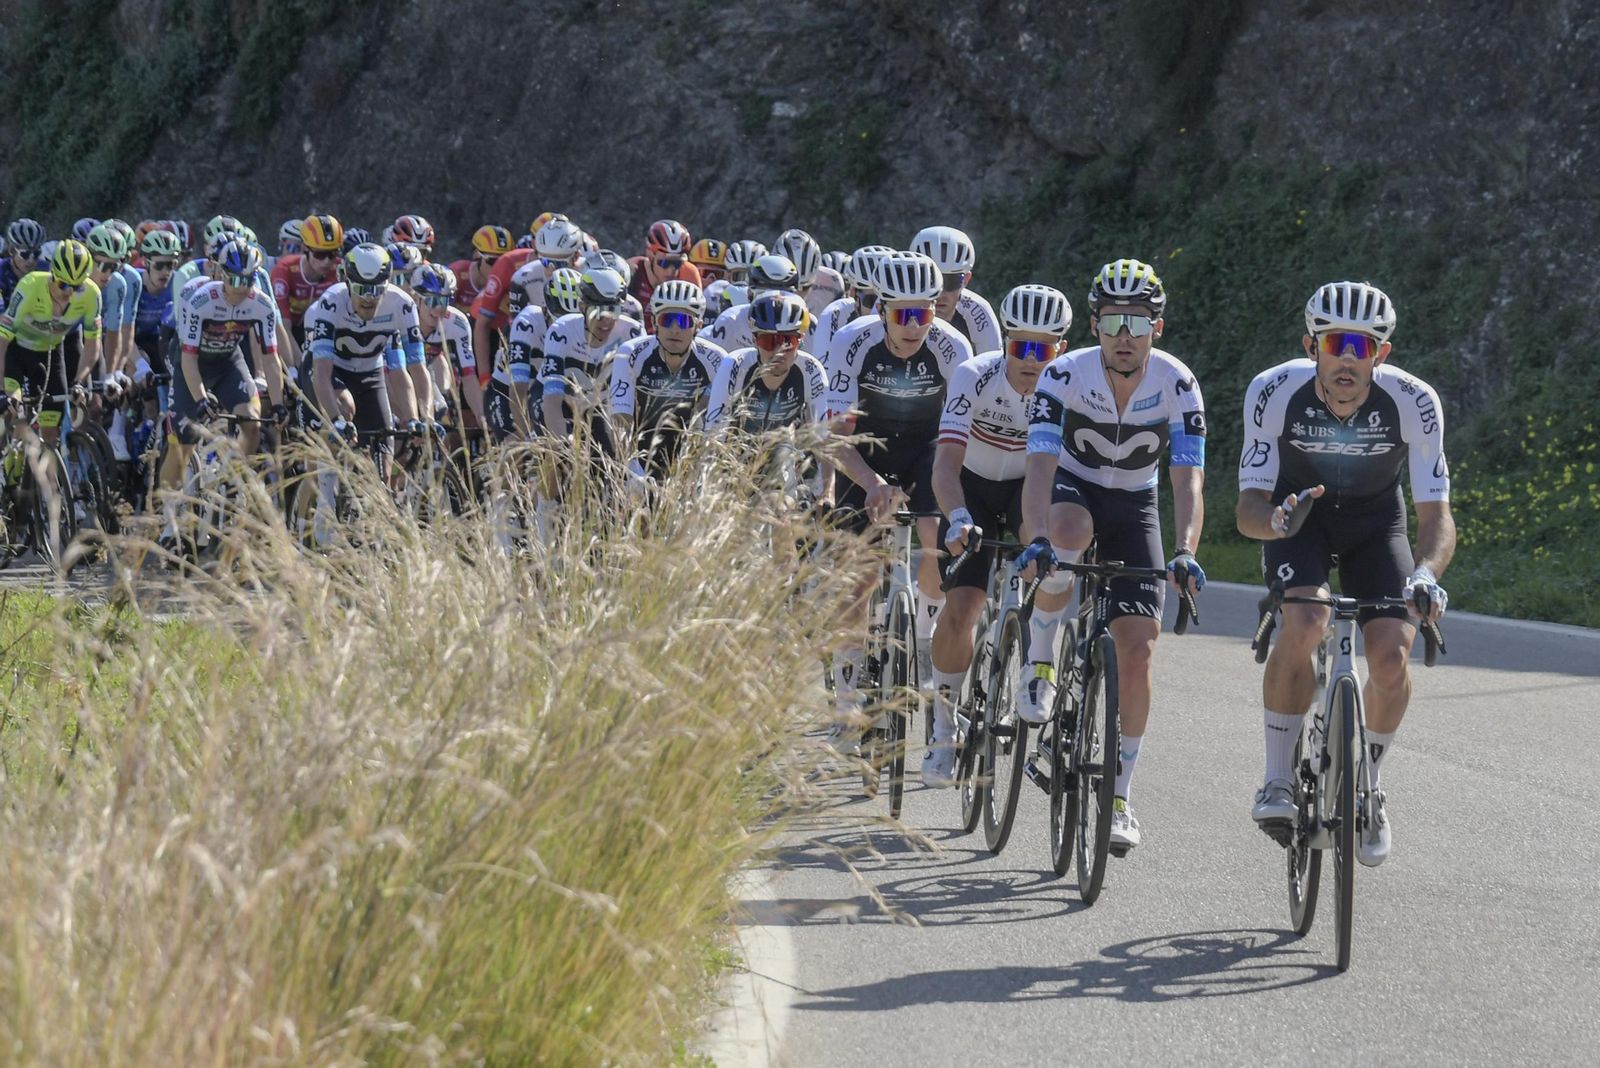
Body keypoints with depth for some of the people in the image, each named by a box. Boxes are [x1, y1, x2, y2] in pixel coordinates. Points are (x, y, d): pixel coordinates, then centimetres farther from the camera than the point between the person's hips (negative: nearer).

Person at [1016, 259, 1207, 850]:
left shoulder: (1177, 385, -22)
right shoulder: (1065, 375, -25)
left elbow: (1188, 479, -29)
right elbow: (1040, 465, -34)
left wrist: (1185, 552, -46)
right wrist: (1035, 540, -51)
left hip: (1135, 505, 1)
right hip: (1073, 488, -1)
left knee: (1138, 649, -10)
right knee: (1068, 533, -40)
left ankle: (1121, 795, 2)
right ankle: (1041, 663, -16)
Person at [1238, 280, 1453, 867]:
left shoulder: (1413, 402, -27)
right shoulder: (1273, 392, -27)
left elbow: (1436, 513, -26)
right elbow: (1248, 508, -24)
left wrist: (1425, 574, -47)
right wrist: (1275, 520, -49)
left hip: (1375, 522, 1)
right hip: (1297, 515, -1)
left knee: (1392, 655, -20)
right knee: (1303, 625, -30)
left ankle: (1368, 788, 8)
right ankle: (1278, 780, -14)